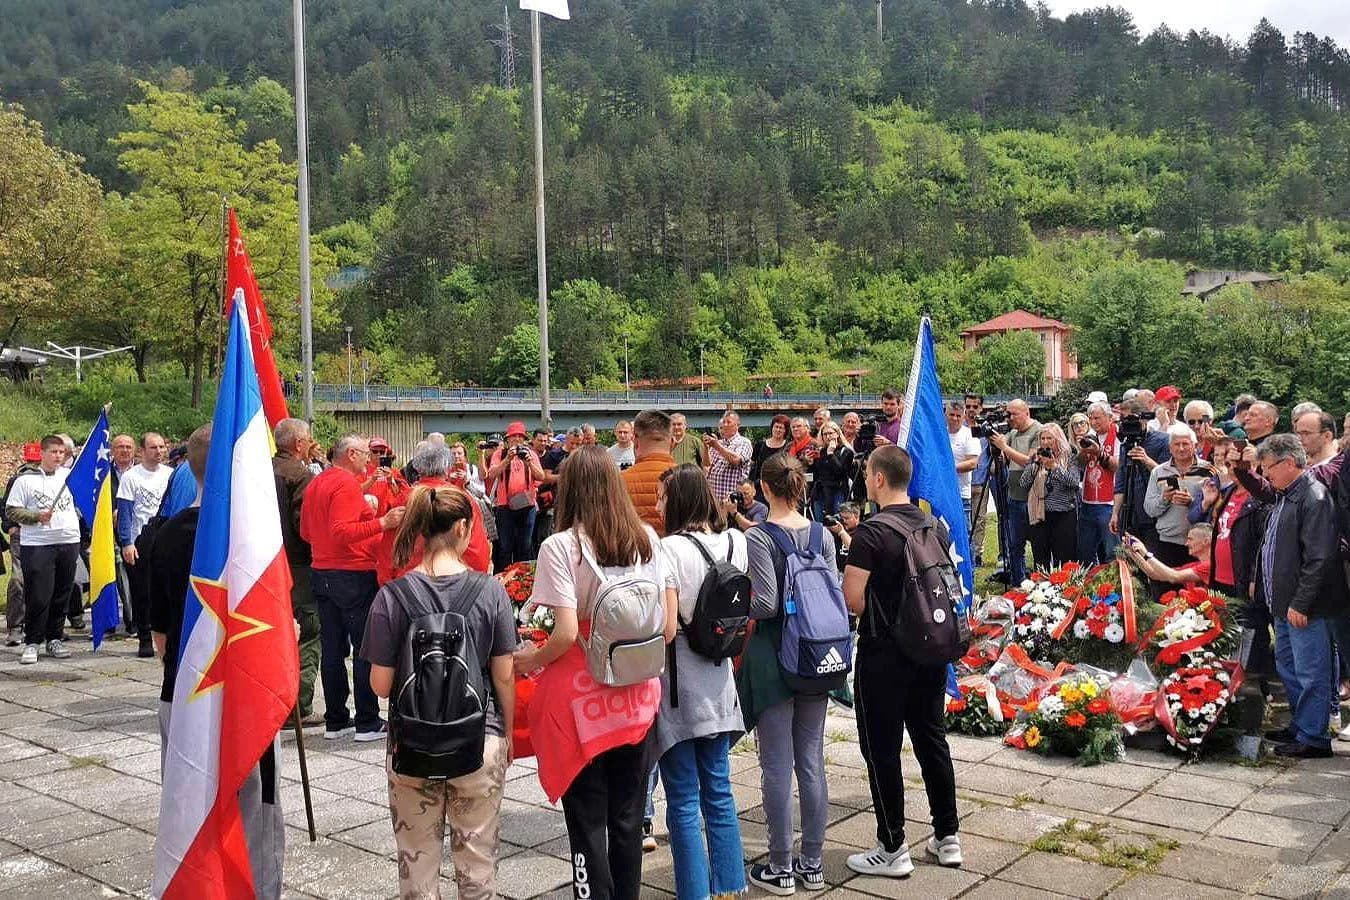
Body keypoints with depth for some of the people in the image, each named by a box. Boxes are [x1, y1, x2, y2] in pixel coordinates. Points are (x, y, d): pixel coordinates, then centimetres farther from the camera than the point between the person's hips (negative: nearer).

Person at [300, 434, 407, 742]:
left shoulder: (315, 483, 12)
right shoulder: (347, 483, -15)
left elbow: (306, 532, 19)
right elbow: (342, 532, -24)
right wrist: (382, 523, -30)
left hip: (322, 574, 9)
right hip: (354, 576, -9)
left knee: (332, 649, 11)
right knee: (366, 649, -1)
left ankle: (335, 721, 16)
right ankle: (367, 722, 3)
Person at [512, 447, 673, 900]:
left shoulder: (561, 546, -13)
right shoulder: (647, 539, 1)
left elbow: (567, 633, -19)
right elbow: (668, 622, 1)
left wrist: (532, 659, -1)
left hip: (582, 699, -4)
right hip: (638, 696, 4)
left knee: (588, 821, 9)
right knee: (628, 818, 17)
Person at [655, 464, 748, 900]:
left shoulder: (671, 549, -17)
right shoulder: (735, 542, 3)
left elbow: (666, 628, -20)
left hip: (679, 686, -6)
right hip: (719, 681, 6)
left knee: (684, 800, 4)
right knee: (718, 790, 16)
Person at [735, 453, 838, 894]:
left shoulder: (758, 537, -13)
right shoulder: (822, 535, 1)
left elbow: (766, 604, -18)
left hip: (773, 657, -5)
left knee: (777, 766, 4)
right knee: (812, 761, 12)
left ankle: (781, 868, 14)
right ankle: (812, 863, 22)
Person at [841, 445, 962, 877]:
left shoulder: (871, 532, -17)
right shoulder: (936, 526, 4)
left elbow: (852, 599, -20)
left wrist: (876, 613, 0)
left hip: (883, 652, -7)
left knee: (882, 749, 4)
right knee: (932, 740, 16)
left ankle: (892, 849, 11)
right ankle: (947, 837, 25)